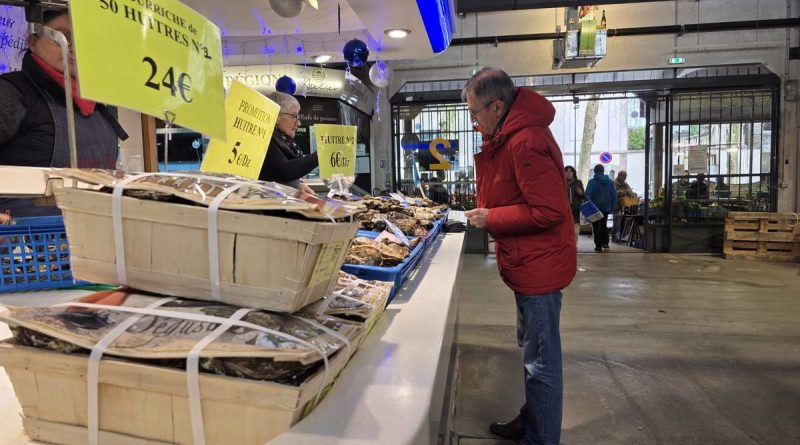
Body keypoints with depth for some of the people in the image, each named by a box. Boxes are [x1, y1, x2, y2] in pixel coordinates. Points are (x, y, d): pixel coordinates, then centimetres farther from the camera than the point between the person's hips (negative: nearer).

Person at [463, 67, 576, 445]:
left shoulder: (526, 142, -23)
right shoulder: (510, 135, 11)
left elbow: (549, 211, -27)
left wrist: (491, 219, -18)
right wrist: (488, 212, 5)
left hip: (539, 263, -11)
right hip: (530, 261, 11)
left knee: (541, 361, 3)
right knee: (532, 349, 23)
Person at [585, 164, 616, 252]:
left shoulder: (592, 182, -11)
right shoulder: (610, 182, 4)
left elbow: (587, 195, -15)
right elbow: (614, 195, 5)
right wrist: (612, 207, 10)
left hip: (595, 207, -4)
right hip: (606, 208, 4)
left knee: (596, 226, 3)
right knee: (604, 225, 21)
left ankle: (598, 245, 0)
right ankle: (605, 242, 20)